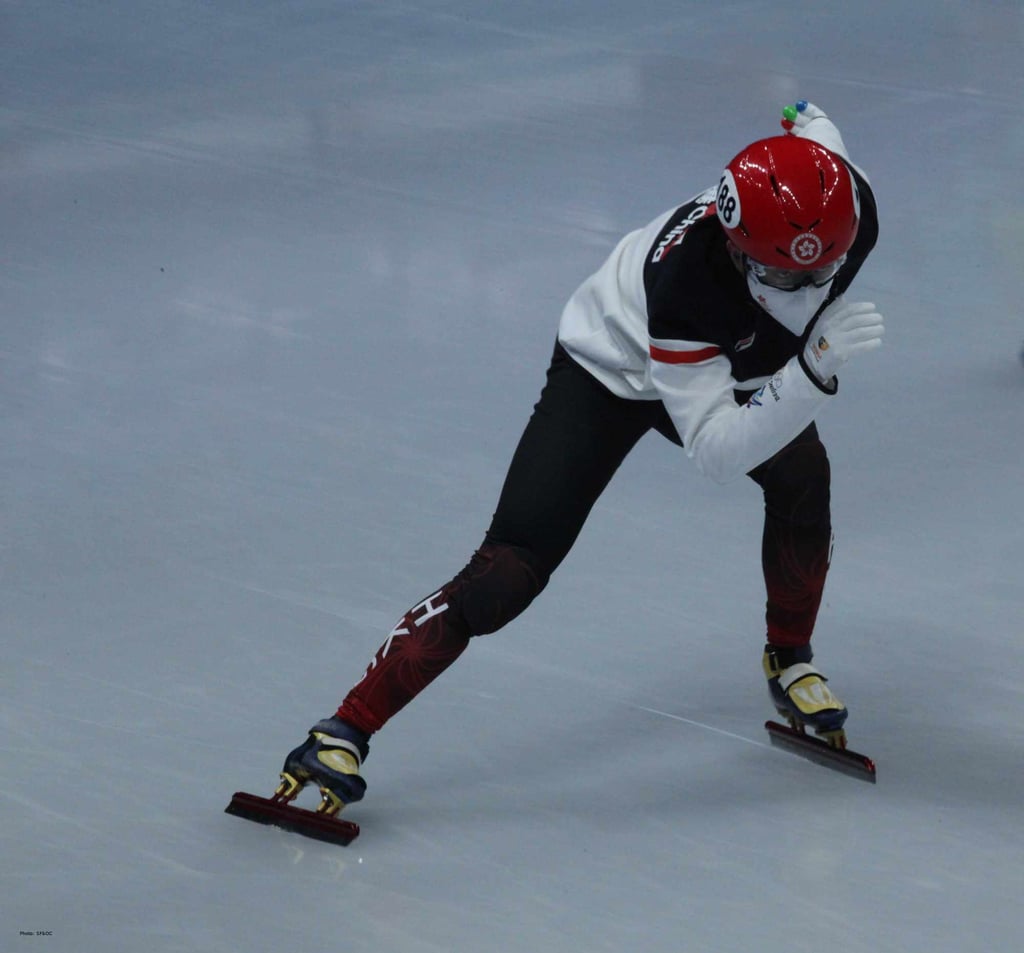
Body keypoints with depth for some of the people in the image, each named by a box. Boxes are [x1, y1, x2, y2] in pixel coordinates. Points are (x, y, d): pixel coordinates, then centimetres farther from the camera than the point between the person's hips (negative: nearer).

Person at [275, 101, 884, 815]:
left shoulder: (847, 209, -28)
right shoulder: (682, 279, -44)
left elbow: (812, 124, -2)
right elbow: (716, 452, -43)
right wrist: (811, 369, -54)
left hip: (726, 368, 6)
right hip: (610, 373, -6)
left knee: (802, 476, -19)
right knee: (513, 567, -16)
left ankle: (789, 659, 9)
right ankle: (347, 729, -10)